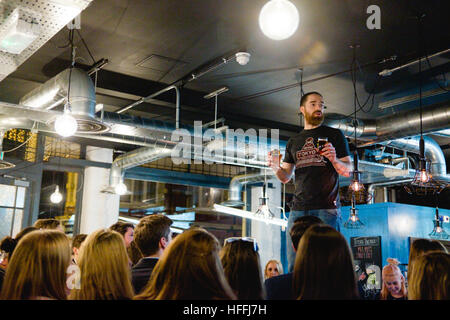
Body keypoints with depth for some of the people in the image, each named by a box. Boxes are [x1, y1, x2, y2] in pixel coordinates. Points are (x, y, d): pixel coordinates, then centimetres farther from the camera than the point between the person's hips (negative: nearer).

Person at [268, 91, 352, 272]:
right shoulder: (293, 142, 21)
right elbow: (285, 177, 19)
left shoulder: (334, 135, 11)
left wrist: (334, 160, -15)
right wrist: (275, 167, -4)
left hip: (327, 209, -3)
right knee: (294, 267, 0)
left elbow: (348, 171, 6)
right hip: (298, 209, 3)